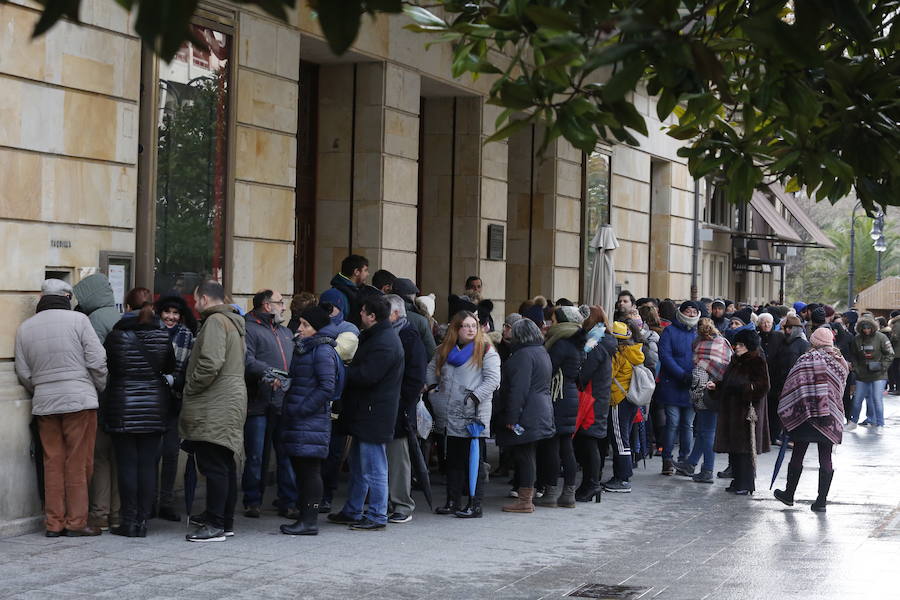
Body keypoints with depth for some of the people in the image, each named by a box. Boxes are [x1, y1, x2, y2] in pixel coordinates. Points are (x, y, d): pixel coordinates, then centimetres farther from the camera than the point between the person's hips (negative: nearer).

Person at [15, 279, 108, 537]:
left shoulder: (24, 329, 8)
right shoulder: (77, 320, -5)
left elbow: (23, 373, 9)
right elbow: (96, 360, -7)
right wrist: (101, 389, 7)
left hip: (44, 403, 4)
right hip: (79, 399, -4)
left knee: (53, 463, 9)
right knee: (78, 463, 1)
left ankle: (54, 523, 11)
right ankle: (76, 522, 3)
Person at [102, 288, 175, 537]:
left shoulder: (116, 335, -6)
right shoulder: (162, 336, 1)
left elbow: (104, 367, 2)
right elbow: (171, 370, 8)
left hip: (122, 408, -2)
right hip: (155, 407, 2)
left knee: (127, 464, 1)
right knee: (148, 464, 4)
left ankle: (129, 521, 2)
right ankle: (143, 520, 4)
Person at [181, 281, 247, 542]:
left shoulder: (215, 321, -12)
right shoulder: (234, 323, 19)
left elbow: (211, 363, -24)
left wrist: (190, 387, -11)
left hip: (215, 408, -10)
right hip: (231, 403, 10)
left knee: (213, 465, -8)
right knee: (225, 465, 15)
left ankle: (215, 525, -7)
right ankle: (225, 520, 22)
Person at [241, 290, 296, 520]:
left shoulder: (286, 332, 24)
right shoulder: (249, 329, -2)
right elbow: (247, 361, -17)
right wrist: (269, 373, -28)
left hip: (285, 405, 6)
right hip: (259, 405, -6)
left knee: (288, 456, 5)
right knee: (256, 457, 0)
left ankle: (288, 503, 11)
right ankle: (252, 502, 12)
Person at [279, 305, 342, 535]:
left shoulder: (323, 351, -11)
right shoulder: (302, 348, 18)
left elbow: (327, 387, -17)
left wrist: (301, 410, -18)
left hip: (312, 420, -9)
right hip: (296, 420, 9)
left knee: (310, 469, -7)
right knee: (300, 469, 10)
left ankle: (309, 521, -4)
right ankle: (305, 517, 16)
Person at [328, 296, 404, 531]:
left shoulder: (385, 343, -19)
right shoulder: (373, 337, 15)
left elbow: (366, 376, -25)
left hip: (374, 415, -11)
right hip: (364, 414, 11)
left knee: (373, 469, -3)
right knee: (358, 466, 18)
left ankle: (377, 516, 4)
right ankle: (352, 512, 28)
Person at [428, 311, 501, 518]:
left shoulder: (485, 350, -4)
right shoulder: (445, 349, 13)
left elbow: (493, 380, -11)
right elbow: (432, 369, 27)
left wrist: (475, 396, -18)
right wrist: (432, 388, 14)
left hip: (473, 415, -6)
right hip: (449, 415, 6)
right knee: (453, 460, 13)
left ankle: (475, 505, -1)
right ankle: (453, 501, 22)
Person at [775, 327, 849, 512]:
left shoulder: (807, 359, -7)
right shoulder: (841, 362, 7)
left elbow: (792, 386, -8)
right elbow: (840, 390, 11)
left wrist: (786, 410, 1)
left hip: (805, 414, -3)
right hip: (830, 418, 3)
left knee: (797, 455, 8)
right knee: (826, 458, 5)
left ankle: (789, 494, 18)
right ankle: (822, 500, 5)